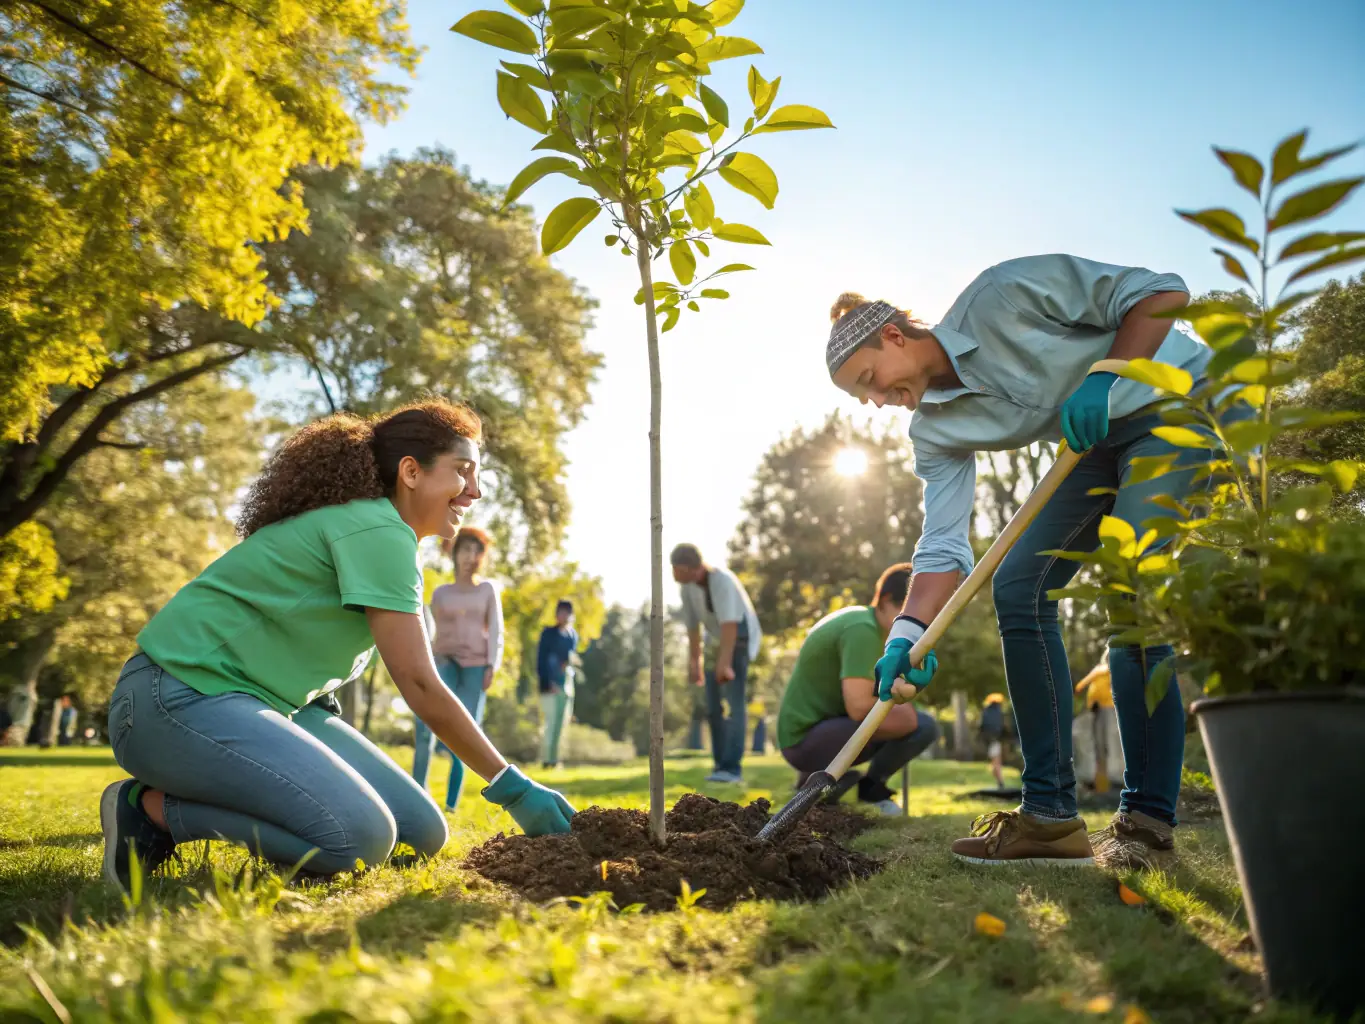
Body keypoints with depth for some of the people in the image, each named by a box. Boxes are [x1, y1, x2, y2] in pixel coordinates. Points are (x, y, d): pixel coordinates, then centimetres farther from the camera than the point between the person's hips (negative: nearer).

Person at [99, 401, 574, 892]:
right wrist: (513, 787, -15)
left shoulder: (377, 531, 14)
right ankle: (149, 806, -9)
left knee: (421, 833, -1)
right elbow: (420, 686, -21)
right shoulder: (378, 530, -17)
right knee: (359, 837, -29)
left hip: (266, 702, 10)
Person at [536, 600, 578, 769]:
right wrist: (546, 682, -13)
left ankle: (553, 758, 11)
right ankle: (546, 759, -4)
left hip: (566, 684, 5)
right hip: (550, 684, -5)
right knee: (550, 721, -9)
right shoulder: (548, 633, -3)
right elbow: (541, 660, -6)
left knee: (562, 722, 5)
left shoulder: (573, 635, 12)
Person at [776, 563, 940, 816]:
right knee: (917, 722, -24)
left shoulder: (860, 618, 10)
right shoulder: (863, 630, -19)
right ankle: (871, 786, 0)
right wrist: (895, 706, -6)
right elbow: (858, 707, -26)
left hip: (820, 729, 10)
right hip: (807, 740, -10)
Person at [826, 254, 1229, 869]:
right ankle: (1050, 812, -3)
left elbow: (1162, 291, -17)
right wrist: (907, 634, -22)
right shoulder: (934, 430, -3)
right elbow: (944, 546, -9)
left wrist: (1104, 378, -28)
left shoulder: (1001, 295, -21)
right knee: (1018, 588, -6)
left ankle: (1147, 819, -11)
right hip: (1100, 443, 7)